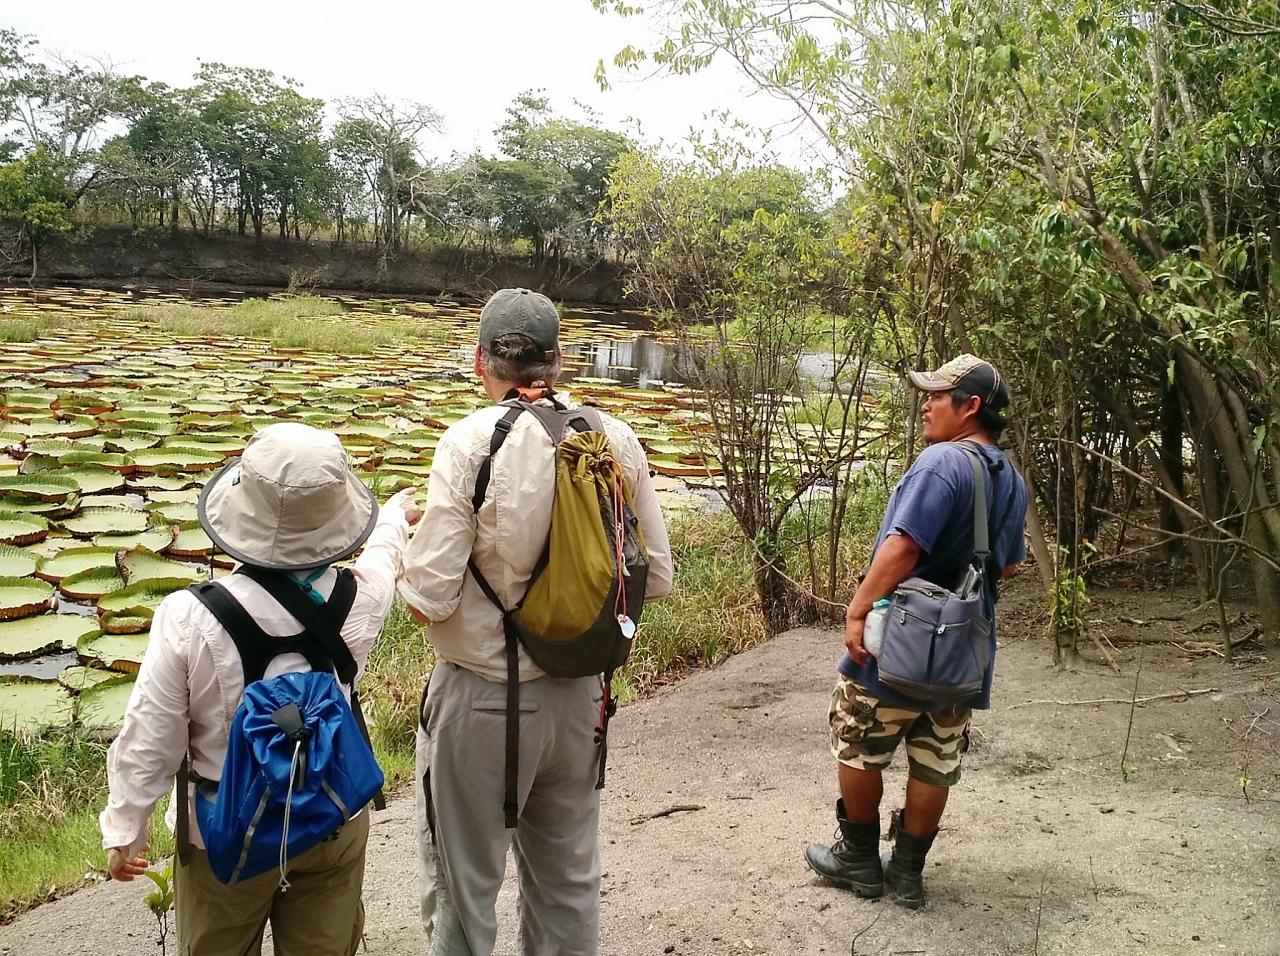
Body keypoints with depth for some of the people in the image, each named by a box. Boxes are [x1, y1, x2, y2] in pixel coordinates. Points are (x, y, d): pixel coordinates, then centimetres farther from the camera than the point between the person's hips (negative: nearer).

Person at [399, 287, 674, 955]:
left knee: (462, 888, 15)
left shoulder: (471, 442, -18)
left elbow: (429, 598, -19)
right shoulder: (615, 438, -5)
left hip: (482, 699, -4)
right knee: (569, 881, 23)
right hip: (578, 693, 5)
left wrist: (404, 566, 2)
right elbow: (655, 579, 0)